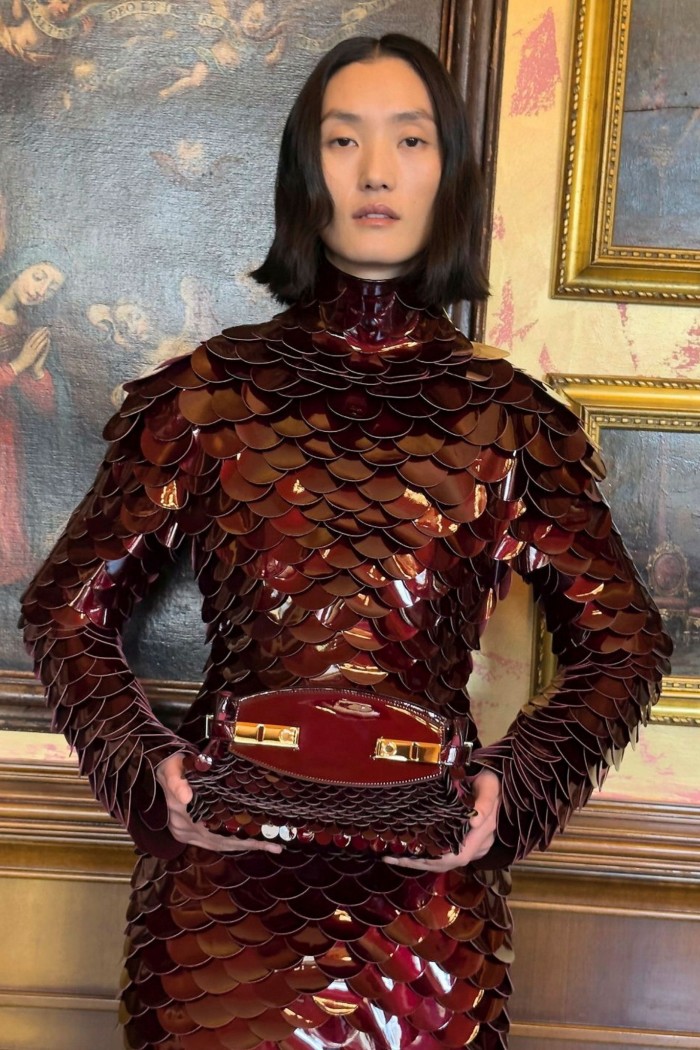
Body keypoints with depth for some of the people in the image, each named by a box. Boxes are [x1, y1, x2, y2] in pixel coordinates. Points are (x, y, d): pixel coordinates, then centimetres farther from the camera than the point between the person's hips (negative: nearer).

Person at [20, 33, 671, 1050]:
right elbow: (69, 604, 4)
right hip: (225, 877, 0)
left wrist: (509, 786, -10)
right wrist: (154, 771, -11)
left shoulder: (507, 417, 1)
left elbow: (621, 639, 6)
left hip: (427, 897, 1)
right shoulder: (213, 389, 0)